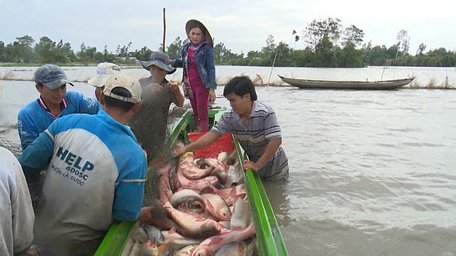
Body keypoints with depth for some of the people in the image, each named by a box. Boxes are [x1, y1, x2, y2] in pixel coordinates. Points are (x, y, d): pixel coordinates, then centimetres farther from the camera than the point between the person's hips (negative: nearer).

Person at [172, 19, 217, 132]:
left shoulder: (206, 48, -9)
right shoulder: (186, 48, 8)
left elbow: (211, 68, -11)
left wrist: (212, 88, -15)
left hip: (202, 85, -6)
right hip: (189, 85, 6)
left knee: (202, 115, -3)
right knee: (196, 114, 13)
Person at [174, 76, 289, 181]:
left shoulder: (265, 113, -29)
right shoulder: (229, 117, -12)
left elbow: (276, 141, -33)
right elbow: (212, 135, -13)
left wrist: (257, 165, -28)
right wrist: (187, 148, -22)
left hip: (274, 168, -4)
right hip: (254, 164, 5)